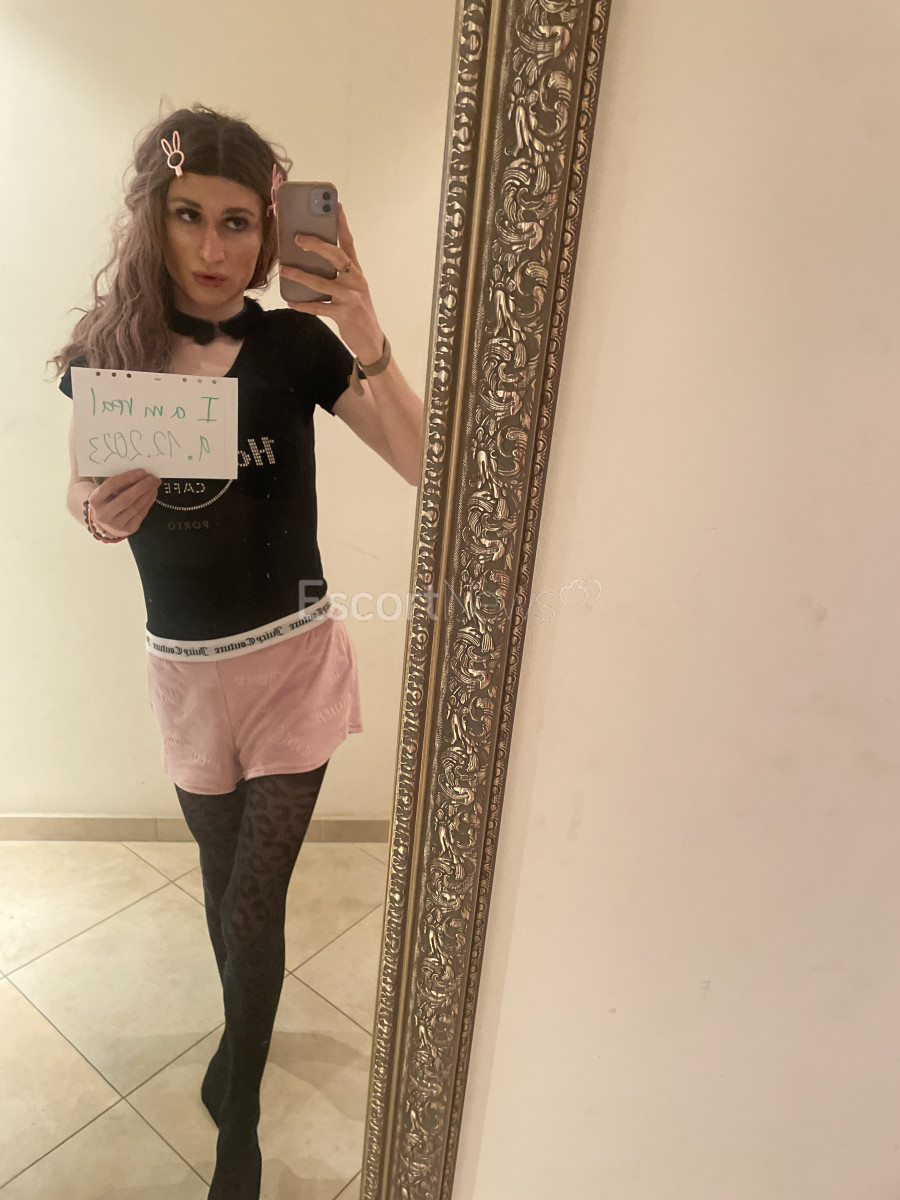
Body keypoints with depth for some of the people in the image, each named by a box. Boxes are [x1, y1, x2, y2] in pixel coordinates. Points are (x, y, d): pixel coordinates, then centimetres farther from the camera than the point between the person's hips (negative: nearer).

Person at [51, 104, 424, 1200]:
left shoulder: (295, 344, -9)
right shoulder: (104, 350, -3)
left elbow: (424, 464, -17)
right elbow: (82, 490, 7)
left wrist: (371, 351, -31)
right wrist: (98, 515, -16)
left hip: (294, 659, -2)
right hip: (186, 667, 3)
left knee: (252, 904, 5)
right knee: (226, 883, 22)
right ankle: (246, 1031, 55)